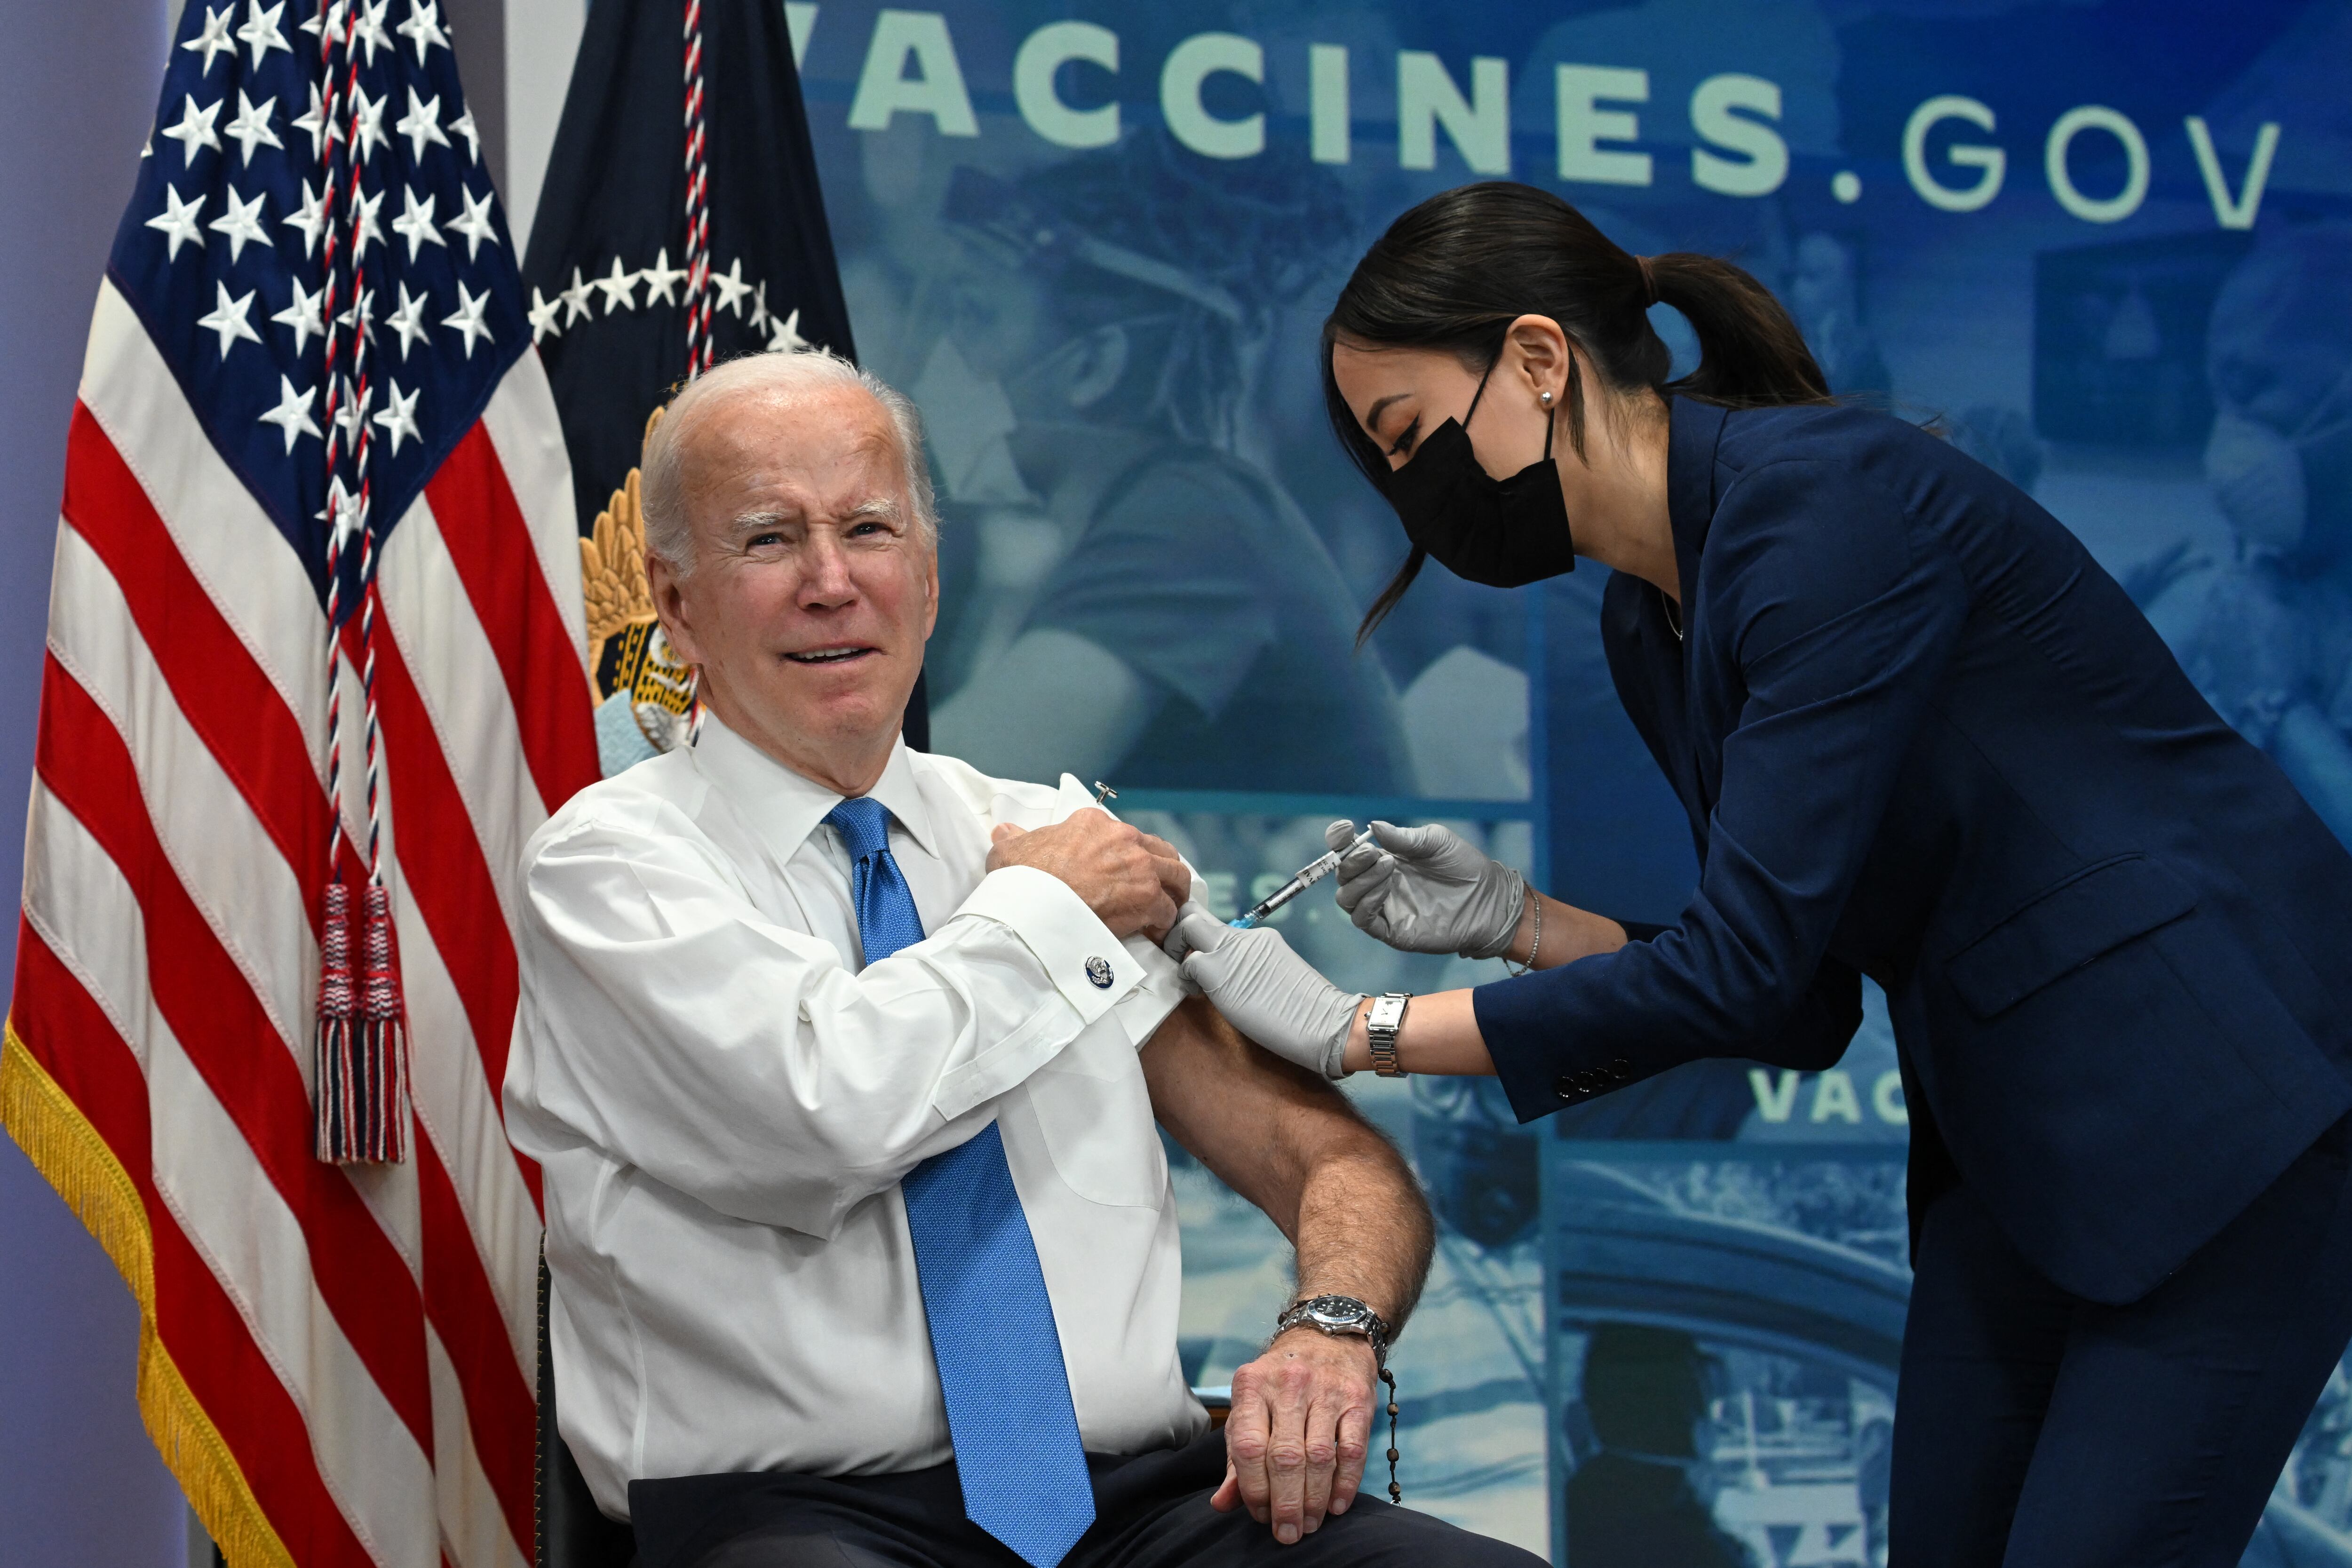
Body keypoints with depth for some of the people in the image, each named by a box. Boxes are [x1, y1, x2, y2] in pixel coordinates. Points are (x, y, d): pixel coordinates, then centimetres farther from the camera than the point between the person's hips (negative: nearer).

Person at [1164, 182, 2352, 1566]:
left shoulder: (1829, 495, -20)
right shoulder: (1647, 626, 8)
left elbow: (1748, 959, -24)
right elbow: (1799, 1005, 11)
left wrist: (1351, 1029, -19)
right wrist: (1511, 919, -2)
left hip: (2228, 1099, -9)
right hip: (2016, 1135, 9)